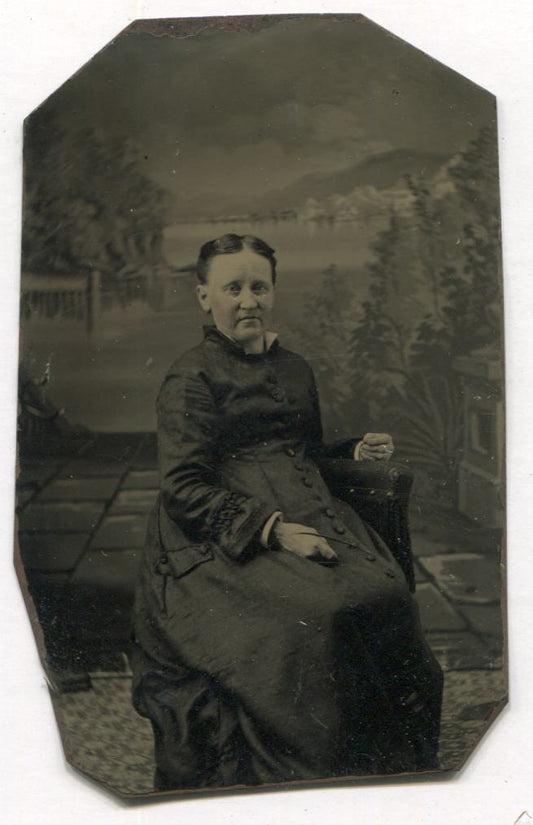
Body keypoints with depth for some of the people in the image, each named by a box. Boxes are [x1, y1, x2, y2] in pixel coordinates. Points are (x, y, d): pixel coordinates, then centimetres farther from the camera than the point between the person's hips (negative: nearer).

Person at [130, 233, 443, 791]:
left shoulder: (294, 368, 20)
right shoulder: (191, 378, 0)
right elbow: (184, 489, -10)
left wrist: (354, 451, 9)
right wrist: (271, 529, -21)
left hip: (304, 516, 6)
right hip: (221, 541, -6)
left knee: (386, 596, -20)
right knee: (319, 614, -29)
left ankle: (392, 764, -3)